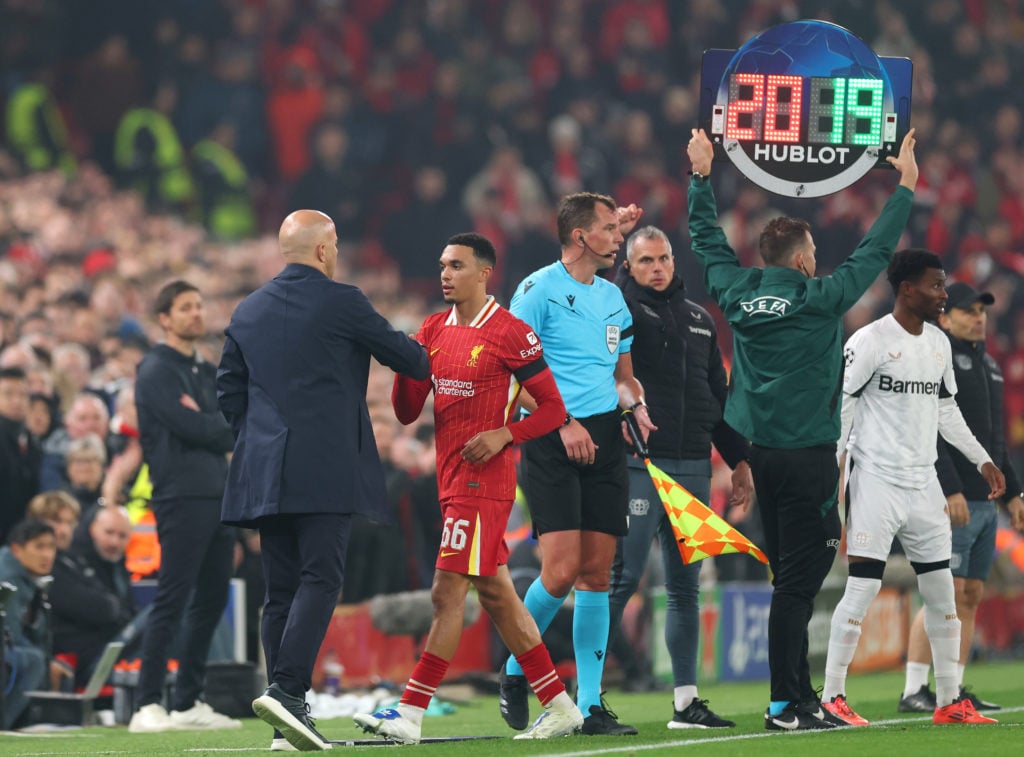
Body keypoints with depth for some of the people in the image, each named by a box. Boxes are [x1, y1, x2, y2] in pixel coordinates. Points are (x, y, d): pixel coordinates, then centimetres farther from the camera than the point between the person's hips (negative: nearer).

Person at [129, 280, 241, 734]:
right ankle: (148, 706, -13)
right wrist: (226, 424, 0)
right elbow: (191, 428, -16)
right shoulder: (156, 371, -6)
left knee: (212, 599, 8)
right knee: (172, 601, -12)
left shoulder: (205, 371, 21)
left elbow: (229, 436, 16)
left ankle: (188, 703, 14)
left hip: (217, 496, 9)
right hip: (182, 498, -9)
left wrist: (208, 423, -3)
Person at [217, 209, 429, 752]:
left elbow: (229, 390, 17)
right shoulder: (340, 302, -4)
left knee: (281, 591, 6)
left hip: (263, 472, 6)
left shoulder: (248, 311, 13)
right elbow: (404, 356, 6)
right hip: (327, 468, -6)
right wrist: (430, 363, 27)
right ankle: (287, 690, -26)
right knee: (320, 580, -9)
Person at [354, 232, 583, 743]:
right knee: (495, 595, 11)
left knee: (448, 593, -11)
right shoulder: (433, 330, 13)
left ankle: (410, 715, -13)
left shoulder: (510, 333, -8)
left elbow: (553, 409, -5)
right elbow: (407, 413, 13)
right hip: (452, 481, 8)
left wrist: (504, 435, -19)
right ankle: (560, 707, 17)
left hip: (482, 480, -8)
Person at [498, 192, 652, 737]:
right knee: (562, 569, -14)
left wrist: (634, 403, 4)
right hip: (551, 444, -6)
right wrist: (564, 423, -16)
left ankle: (590, 704, 5)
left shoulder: (613, 298, 17)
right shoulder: (538, 289, -5)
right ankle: (516, 672, 8)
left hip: (604, 439, 6)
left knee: (596, 574, 3)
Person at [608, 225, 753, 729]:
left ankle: (686, 700, 12)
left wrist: (739, 460, 19)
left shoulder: (699, 319, 18)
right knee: (622, 576, -9)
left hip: (692, 467, 6)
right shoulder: (623, 306, 2)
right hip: (637, 464, -6)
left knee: (685, 585, 8)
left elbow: (719, 395, 22)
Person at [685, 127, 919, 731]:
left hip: (760, 454, 6)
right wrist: (906, 187, 8)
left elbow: (709, 240, 18)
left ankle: (801, 697, 16)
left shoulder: (738, 293, 3)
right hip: (808, 455, -6)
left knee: (793, 578, 13)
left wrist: (701, 177, 28)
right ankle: (787, 705, -9)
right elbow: (876, 252, -2)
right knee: (798, 580, -7)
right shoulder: (819, 299, -9)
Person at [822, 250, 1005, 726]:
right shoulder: (871, 341, -11)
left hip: (923, 482, 7)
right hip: (876, 480, -7)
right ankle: (832, 697, -2)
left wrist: (982, 460, 18)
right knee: (863, 588, -9)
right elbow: (837, 406, -11)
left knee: (941, 591, 7)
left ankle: (949, 701, 13)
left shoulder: (939, 343, 12)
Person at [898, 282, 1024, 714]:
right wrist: (950, 491, -23)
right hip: (948, 500, -9)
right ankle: (914, 691, -10)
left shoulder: (986, 364, 19)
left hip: (983, 502, 9)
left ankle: (955, 692, 7)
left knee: (971, 597, 6)